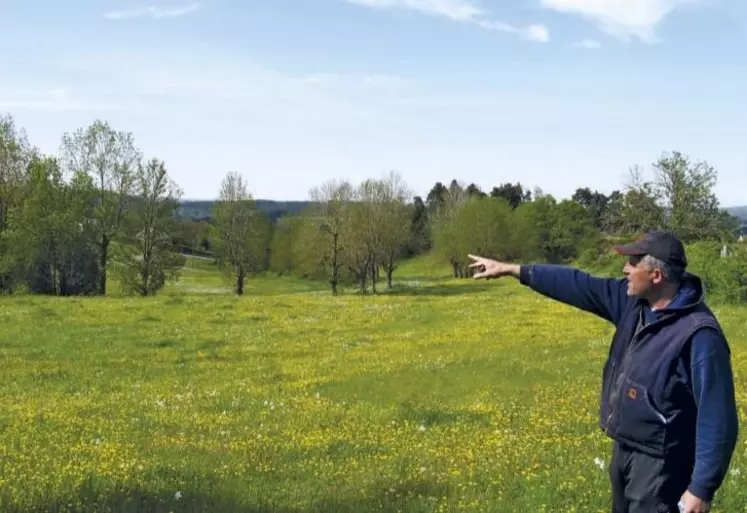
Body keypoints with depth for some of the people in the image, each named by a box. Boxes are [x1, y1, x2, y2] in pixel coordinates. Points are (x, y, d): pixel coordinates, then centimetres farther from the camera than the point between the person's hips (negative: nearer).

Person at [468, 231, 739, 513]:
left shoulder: (699, 335, -25)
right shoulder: (634, 301, -1)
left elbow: (718, 419, -24)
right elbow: (578, 285, 7)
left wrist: (702, 489, -24)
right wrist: (510, 269, 10)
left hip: (658, 464, -9)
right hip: (624, 450, 9)